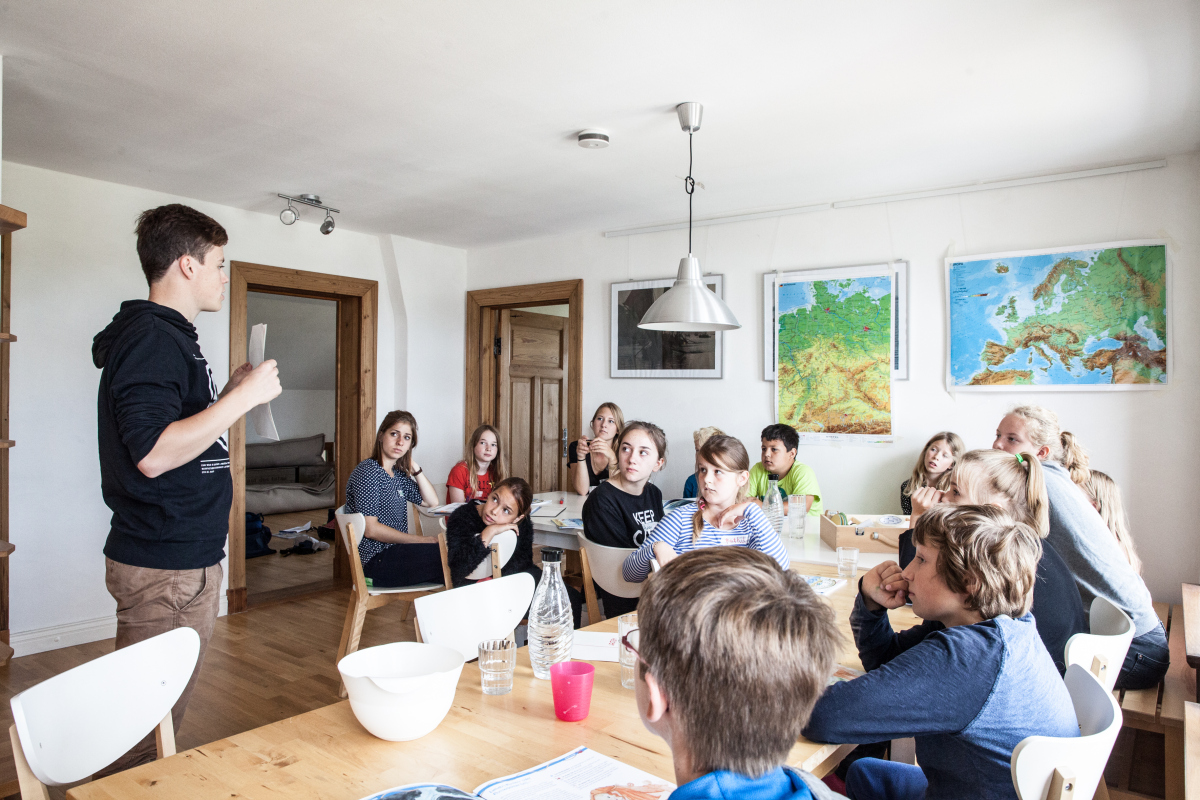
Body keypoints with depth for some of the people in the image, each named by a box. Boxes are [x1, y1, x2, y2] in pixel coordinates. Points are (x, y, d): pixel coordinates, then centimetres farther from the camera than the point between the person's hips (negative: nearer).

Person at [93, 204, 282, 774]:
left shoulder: (168, 336, 17)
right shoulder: (150, 337, -16)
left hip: (186, 559, 10)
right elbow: (153, 454, -25)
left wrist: (229, 394, 12)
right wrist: (244, 397, -20)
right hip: (164, 566, -10)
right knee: (147, 724, 1)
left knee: (166, 712, 19)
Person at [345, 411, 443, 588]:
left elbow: (432, 501, 16)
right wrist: (422, 540, -16)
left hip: (396, 553, 9)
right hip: (375, 561, -8)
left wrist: (415, 468, 7)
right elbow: (371, 529, -18)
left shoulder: (398, 474, 14)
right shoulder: (368, 471, -11)